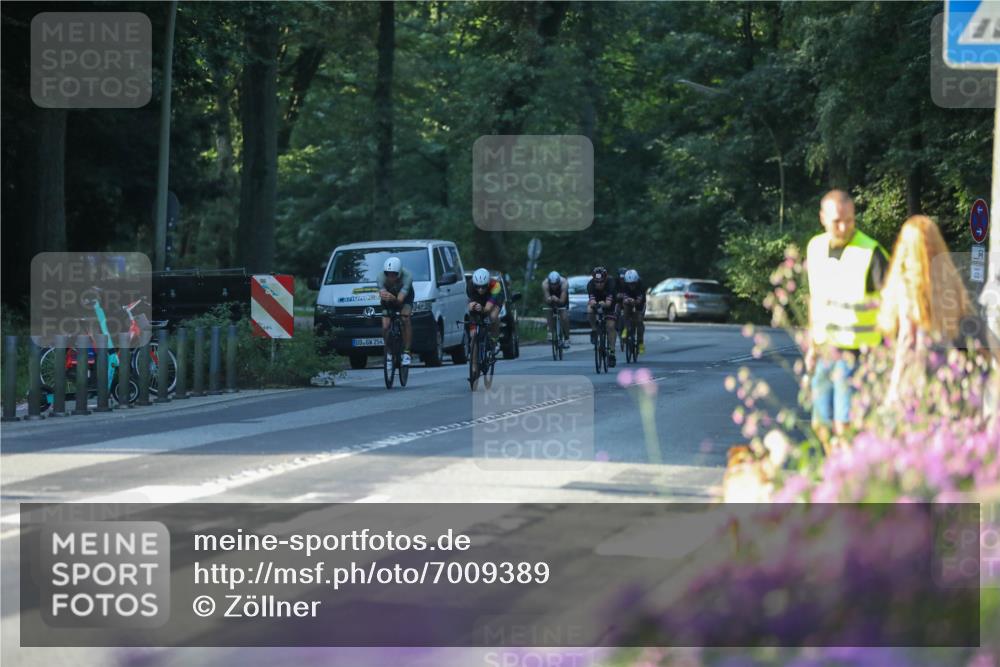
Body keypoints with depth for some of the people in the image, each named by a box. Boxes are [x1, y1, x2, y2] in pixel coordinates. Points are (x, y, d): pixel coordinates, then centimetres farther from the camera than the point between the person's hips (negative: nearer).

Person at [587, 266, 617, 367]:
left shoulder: (610, 285, -32)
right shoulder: (590, 285, -30)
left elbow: (609, 302, -41)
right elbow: (591, 301, -39)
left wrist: (604, 304, -63)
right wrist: (593, 303, -62)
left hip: (607, 305, -1)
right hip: (595, 303, 1)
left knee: (610, 326, -16)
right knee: (590, 311, -33)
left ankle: (612, 353, -12)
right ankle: (594, 330, -8)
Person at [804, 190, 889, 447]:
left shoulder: (870, 253, -15)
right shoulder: (815, 248, 5)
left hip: (856, 352, -6)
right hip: (825, 350, 6)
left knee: (844, 426, -11)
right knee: (822, 425, 12)